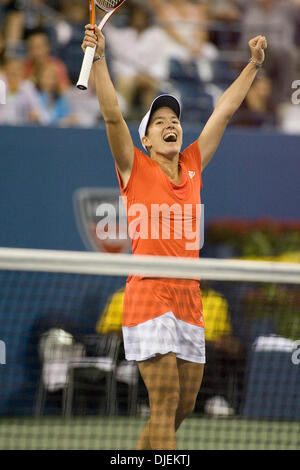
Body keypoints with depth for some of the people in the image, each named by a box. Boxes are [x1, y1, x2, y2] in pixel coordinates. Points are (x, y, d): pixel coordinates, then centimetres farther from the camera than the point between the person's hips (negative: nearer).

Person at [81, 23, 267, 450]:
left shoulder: (192, 166, 13)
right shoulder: (136, 169, 1)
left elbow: (225, 110, 19)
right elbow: (112, 115, -11)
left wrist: (254, 64, 22)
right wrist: (98, 59, -20)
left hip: (189, 300, 6)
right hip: (149, 297, -6)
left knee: (184, 407, 9)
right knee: (166, 404, -13)